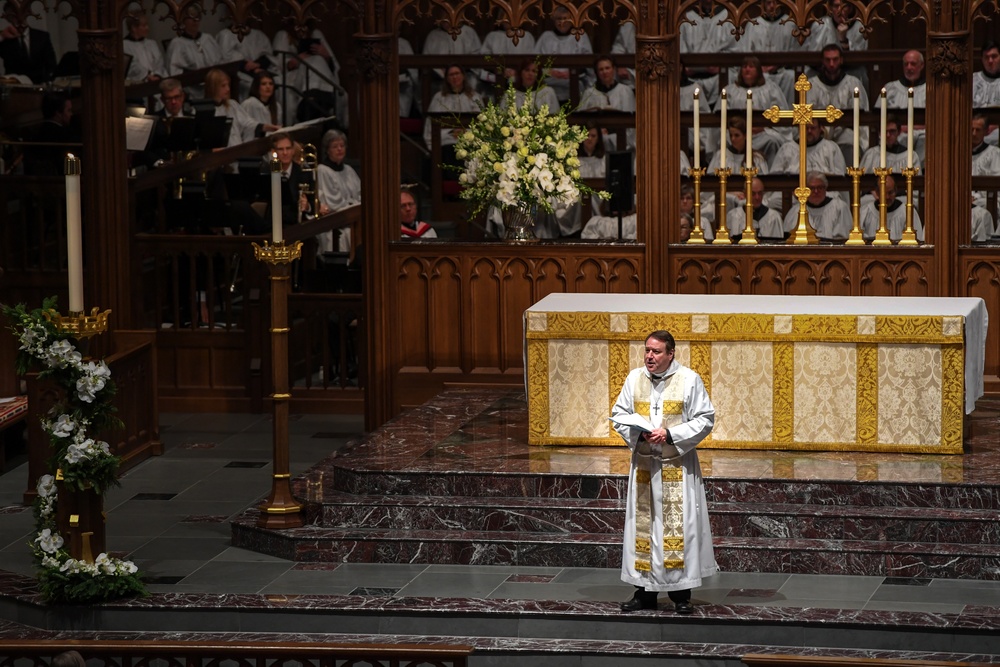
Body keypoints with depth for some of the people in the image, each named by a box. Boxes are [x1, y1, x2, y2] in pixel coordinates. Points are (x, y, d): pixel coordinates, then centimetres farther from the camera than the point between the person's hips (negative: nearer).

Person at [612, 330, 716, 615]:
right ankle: (645, 591, 12)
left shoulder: (689, 380, -6)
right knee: (643, 524, 5)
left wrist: (670, 435, -16)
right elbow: (619, 413, 9)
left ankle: (681, 593, 4)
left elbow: (705, 419, -6)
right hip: (643, 463, 3)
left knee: (678, 525, -3)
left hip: (677, 465, -3)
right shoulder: (634, 378, 4)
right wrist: (637, 432, -11)